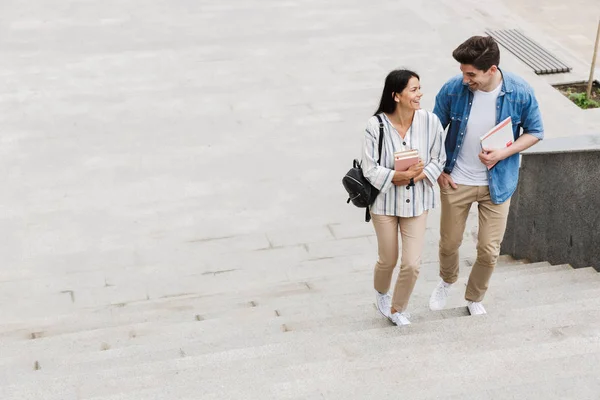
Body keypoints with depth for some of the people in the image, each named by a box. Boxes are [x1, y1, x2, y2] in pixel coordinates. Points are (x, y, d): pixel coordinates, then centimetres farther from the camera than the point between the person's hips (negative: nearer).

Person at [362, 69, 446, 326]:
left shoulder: (430, 121, -13)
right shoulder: (377, 125, -19)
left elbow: (438, 160, -2)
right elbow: (370, 169, -14)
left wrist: (417, 176, -19)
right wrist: (399, 175, -25)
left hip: (417, 201, 2)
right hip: (385, 200, -2)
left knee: (412, 264, 0)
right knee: (388, 261, 15)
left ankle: (398, 308, 29)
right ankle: (381, 293, 50)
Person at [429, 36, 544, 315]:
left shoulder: (521, 93, -18)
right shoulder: (452, 89, -17)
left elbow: (534, 132, -3)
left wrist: (503, 153, -19)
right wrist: (438, 170, -4)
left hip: (497, 184, 0)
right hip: (456, 182, 1)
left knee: (489, 250, 6)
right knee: (449, 242, 15)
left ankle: (475, 298, 35)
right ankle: (447, 281, 49)